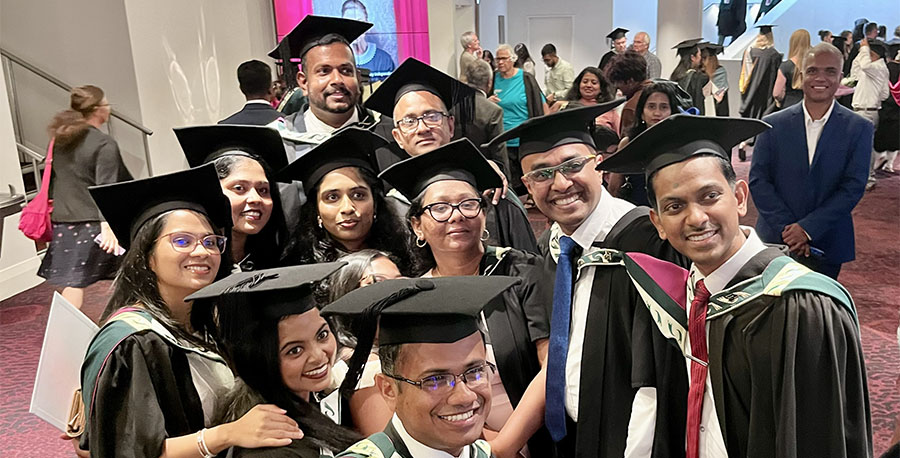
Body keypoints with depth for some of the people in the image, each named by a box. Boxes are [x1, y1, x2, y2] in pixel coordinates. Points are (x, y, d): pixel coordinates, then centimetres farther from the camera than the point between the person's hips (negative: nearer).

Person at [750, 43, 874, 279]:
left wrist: (808, 228, -16)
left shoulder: (859, 129, 0)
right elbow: (758, 180, -4)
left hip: (827, 244, 0)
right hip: (775, 241, 0)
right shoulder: (774, 124, 1)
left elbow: (853, 187, -7)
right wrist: (787, 228, -13)